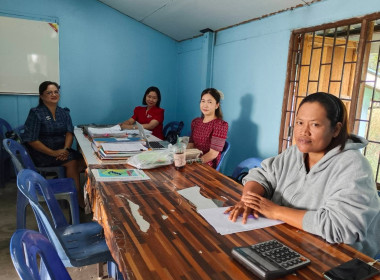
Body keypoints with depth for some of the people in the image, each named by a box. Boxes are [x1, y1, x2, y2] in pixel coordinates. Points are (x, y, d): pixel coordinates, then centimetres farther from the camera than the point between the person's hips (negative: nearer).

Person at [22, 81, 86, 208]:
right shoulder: (36, 114, -8)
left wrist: (65, 149, -20)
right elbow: (31, 140, -14)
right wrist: (53, 153, -23)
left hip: (62, 150, 6)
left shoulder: (64, 113, 10)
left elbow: (69, 132, 1)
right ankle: (79, 198, -18)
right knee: (72, 162, -27)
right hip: (42, 153, -5)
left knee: (84, 160, -20)